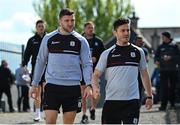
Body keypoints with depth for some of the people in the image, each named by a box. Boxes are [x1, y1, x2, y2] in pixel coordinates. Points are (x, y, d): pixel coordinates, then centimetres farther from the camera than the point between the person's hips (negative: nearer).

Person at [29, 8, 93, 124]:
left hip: (73, 87, 1)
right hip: (52, 85, -1)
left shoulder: (81, 41, 4)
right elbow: (40, 61, 11)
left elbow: (87, 64, 3)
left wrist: (89, 85, -10)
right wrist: (34, 84, 8)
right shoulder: (49, 39, 4)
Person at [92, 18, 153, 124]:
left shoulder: (138, 52, 8)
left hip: (132, 101, 0)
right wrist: (95, 88, -16)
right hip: (111, 100, 0)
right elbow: (96, 74, 5)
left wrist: (149, 96, 15)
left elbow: (144, 74, 17)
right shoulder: (107, 54, 5)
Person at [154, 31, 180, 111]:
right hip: (163, 69, 0)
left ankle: (172, 103, 20)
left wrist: (171, 57, -14)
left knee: (172, 87, 8)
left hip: (173, 69, 0)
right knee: (163, 87, -8)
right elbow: (156, 56, 12)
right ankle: (163, 105, -10)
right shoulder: (160, 47, 9)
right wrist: (156, 60, -9)